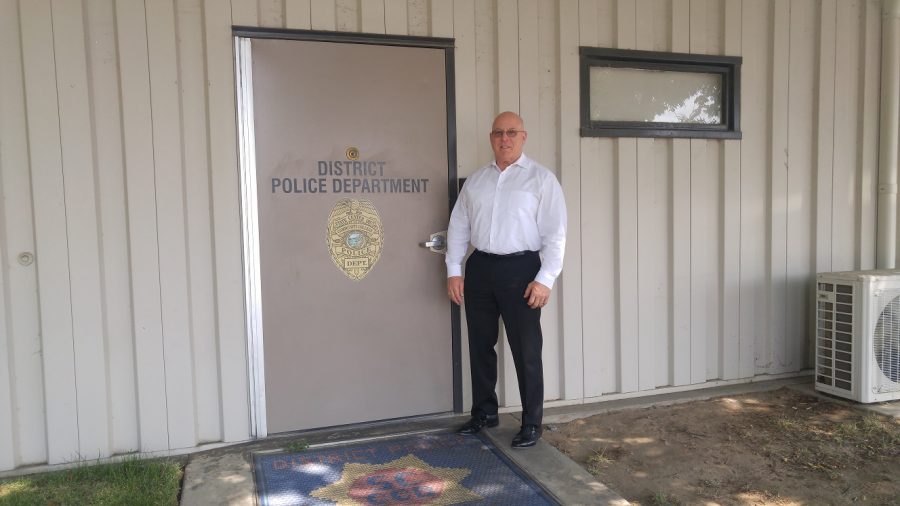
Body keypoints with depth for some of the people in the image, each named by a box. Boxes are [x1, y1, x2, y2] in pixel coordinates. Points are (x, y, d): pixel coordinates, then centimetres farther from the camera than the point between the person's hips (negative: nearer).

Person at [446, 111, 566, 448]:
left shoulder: (541, 178, -3)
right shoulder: (476, 180, 11)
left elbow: (555, 234, -8)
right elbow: (458, 226, 12)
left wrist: (545, 279, -15)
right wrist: (454, 270, 5)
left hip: (520, 269, -5)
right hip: (480, 268, 5)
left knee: (526, 350, 3)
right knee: (480, 344, 14)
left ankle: (531, 423, 18)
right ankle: (484, 412, 32)